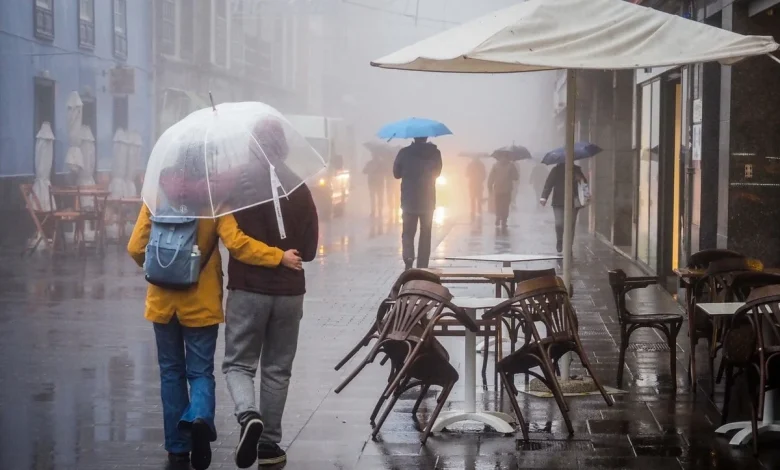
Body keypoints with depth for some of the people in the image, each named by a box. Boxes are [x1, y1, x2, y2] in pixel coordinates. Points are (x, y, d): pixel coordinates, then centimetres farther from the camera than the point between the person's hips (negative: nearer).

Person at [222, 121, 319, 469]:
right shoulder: (300, 191, -1)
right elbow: (309, 249, 4)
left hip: (247, 289, -2)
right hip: (289, 291, 2)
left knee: (238, 363, 9)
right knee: (277, 369, 11)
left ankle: (248, 415, -18)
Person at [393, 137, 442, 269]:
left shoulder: (404, 152, -8)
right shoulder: (434, 153, -4)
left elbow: (396, 173, 1)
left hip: (409, 200, -1)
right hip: (428, 201, 1)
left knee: (408, 233, 10)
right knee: (425, 234, 10)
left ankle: (408, 258, -14)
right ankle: (422, 267, 8)